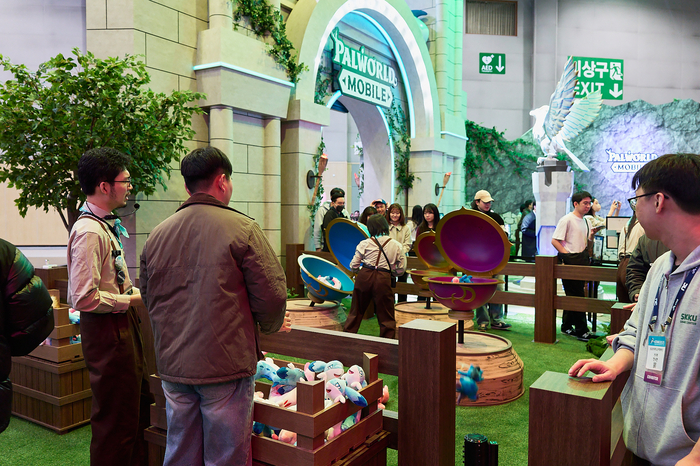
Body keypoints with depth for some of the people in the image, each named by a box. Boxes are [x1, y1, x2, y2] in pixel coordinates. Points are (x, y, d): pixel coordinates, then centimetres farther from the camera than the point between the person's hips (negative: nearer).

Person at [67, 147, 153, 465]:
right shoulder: (89, 232, -22)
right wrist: (132, 300, -16)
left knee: (139, 404, 23)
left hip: (123, 325, 10)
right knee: (116, 418, 4)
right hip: (106, 329, -10)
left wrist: (136, 291, 6)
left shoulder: (105, 225, 8)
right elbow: (84, 298, -26)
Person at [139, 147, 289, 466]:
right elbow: (272, 294, -13)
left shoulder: (156, 235, 3)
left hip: (172, 367, 5)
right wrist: (267, 326, 8)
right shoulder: (242, 228, -13)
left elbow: (148, 299, 13)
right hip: (226, 366, -5)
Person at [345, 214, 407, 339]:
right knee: (386, 315, 10)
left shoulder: (364, 244, -1)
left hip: (364, 277, 1)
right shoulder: (397, 246, 2)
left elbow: (353, 266, 2)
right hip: (383, 280, -1)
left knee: (356, 310, 17)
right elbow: (401, 269, 6)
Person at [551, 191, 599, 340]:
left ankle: (567, 326, 22)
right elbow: (555, 241, -13)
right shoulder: (567, 219, -9)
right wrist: (567, 255, -16)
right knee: (577, 296, -7)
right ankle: (581, 330, -1)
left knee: (572, 295, 13)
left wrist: (592, 233, 3)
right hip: (570, 261, -8)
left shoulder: (585, 221, 16)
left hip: (582, 260, 8)